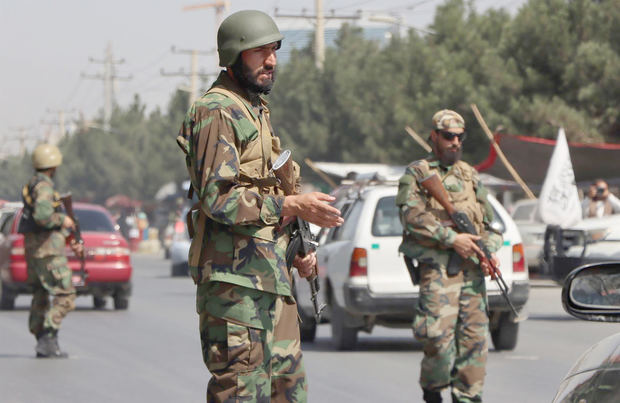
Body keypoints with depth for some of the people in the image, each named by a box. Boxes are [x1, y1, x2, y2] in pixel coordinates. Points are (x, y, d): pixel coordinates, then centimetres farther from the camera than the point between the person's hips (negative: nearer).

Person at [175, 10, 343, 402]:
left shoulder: (257, 111, 20)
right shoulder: (216, 112, -11)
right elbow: (220, 199, -21)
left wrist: (296, 250, 15)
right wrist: (294, 205, -20)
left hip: (272, 276, 10)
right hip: (234, 277, -10)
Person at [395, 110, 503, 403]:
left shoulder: (470, 175, 22)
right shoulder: (417, 173, 4)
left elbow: (488, 220, 22)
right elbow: (413, 218, -9)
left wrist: (489, 251, 3)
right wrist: (452, 238, -16)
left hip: (472, 267, 6)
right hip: (437, 266, -6)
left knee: (474, 335, 1)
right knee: (440, 333, -14)